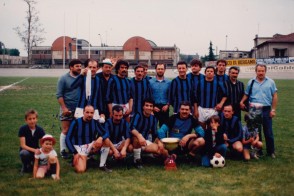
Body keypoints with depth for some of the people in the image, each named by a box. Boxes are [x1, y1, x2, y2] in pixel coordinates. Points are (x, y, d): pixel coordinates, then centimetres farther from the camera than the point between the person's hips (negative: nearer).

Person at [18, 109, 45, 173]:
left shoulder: (40, 130, -9)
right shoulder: (22, 129, -16)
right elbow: (23, 145, -19)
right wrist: (34, 150, -33)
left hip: (36, 150, 3)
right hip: (26, 150, -2)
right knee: (24, 153, -37)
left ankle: (32, 164, 10)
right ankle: (25, 166, -3)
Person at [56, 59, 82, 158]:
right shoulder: (64, 78, -5)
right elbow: (59, 95, -7)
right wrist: (64, 108, -14)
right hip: (67, 109, -4)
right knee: (66, 131, 1)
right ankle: (63, 150, 12)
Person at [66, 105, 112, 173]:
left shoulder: (95, 123, -3)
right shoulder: (76, 122, -13)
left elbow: (105, 133, -4)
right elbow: (68, 139, -13)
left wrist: (101, 138, -29)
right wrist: (75, 153, -22)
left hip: (91, 146, 4)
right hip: (79, 147, -4)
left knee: (106, 141, -21)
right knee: (80, 170, -27)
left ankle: (102, 165, -9)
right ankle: (76, 160, 9)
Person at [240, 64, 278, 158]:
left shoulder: (270, 82, 2)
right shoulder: (251, 82, 5)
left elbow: (274, 96, 2)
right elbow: (246, 95, 7)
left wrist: (273, 110, -4)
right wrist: (242, 102, -13)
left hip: (266, 110, -1)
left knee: (268, 132, 3)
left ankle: (271, 151, 15)